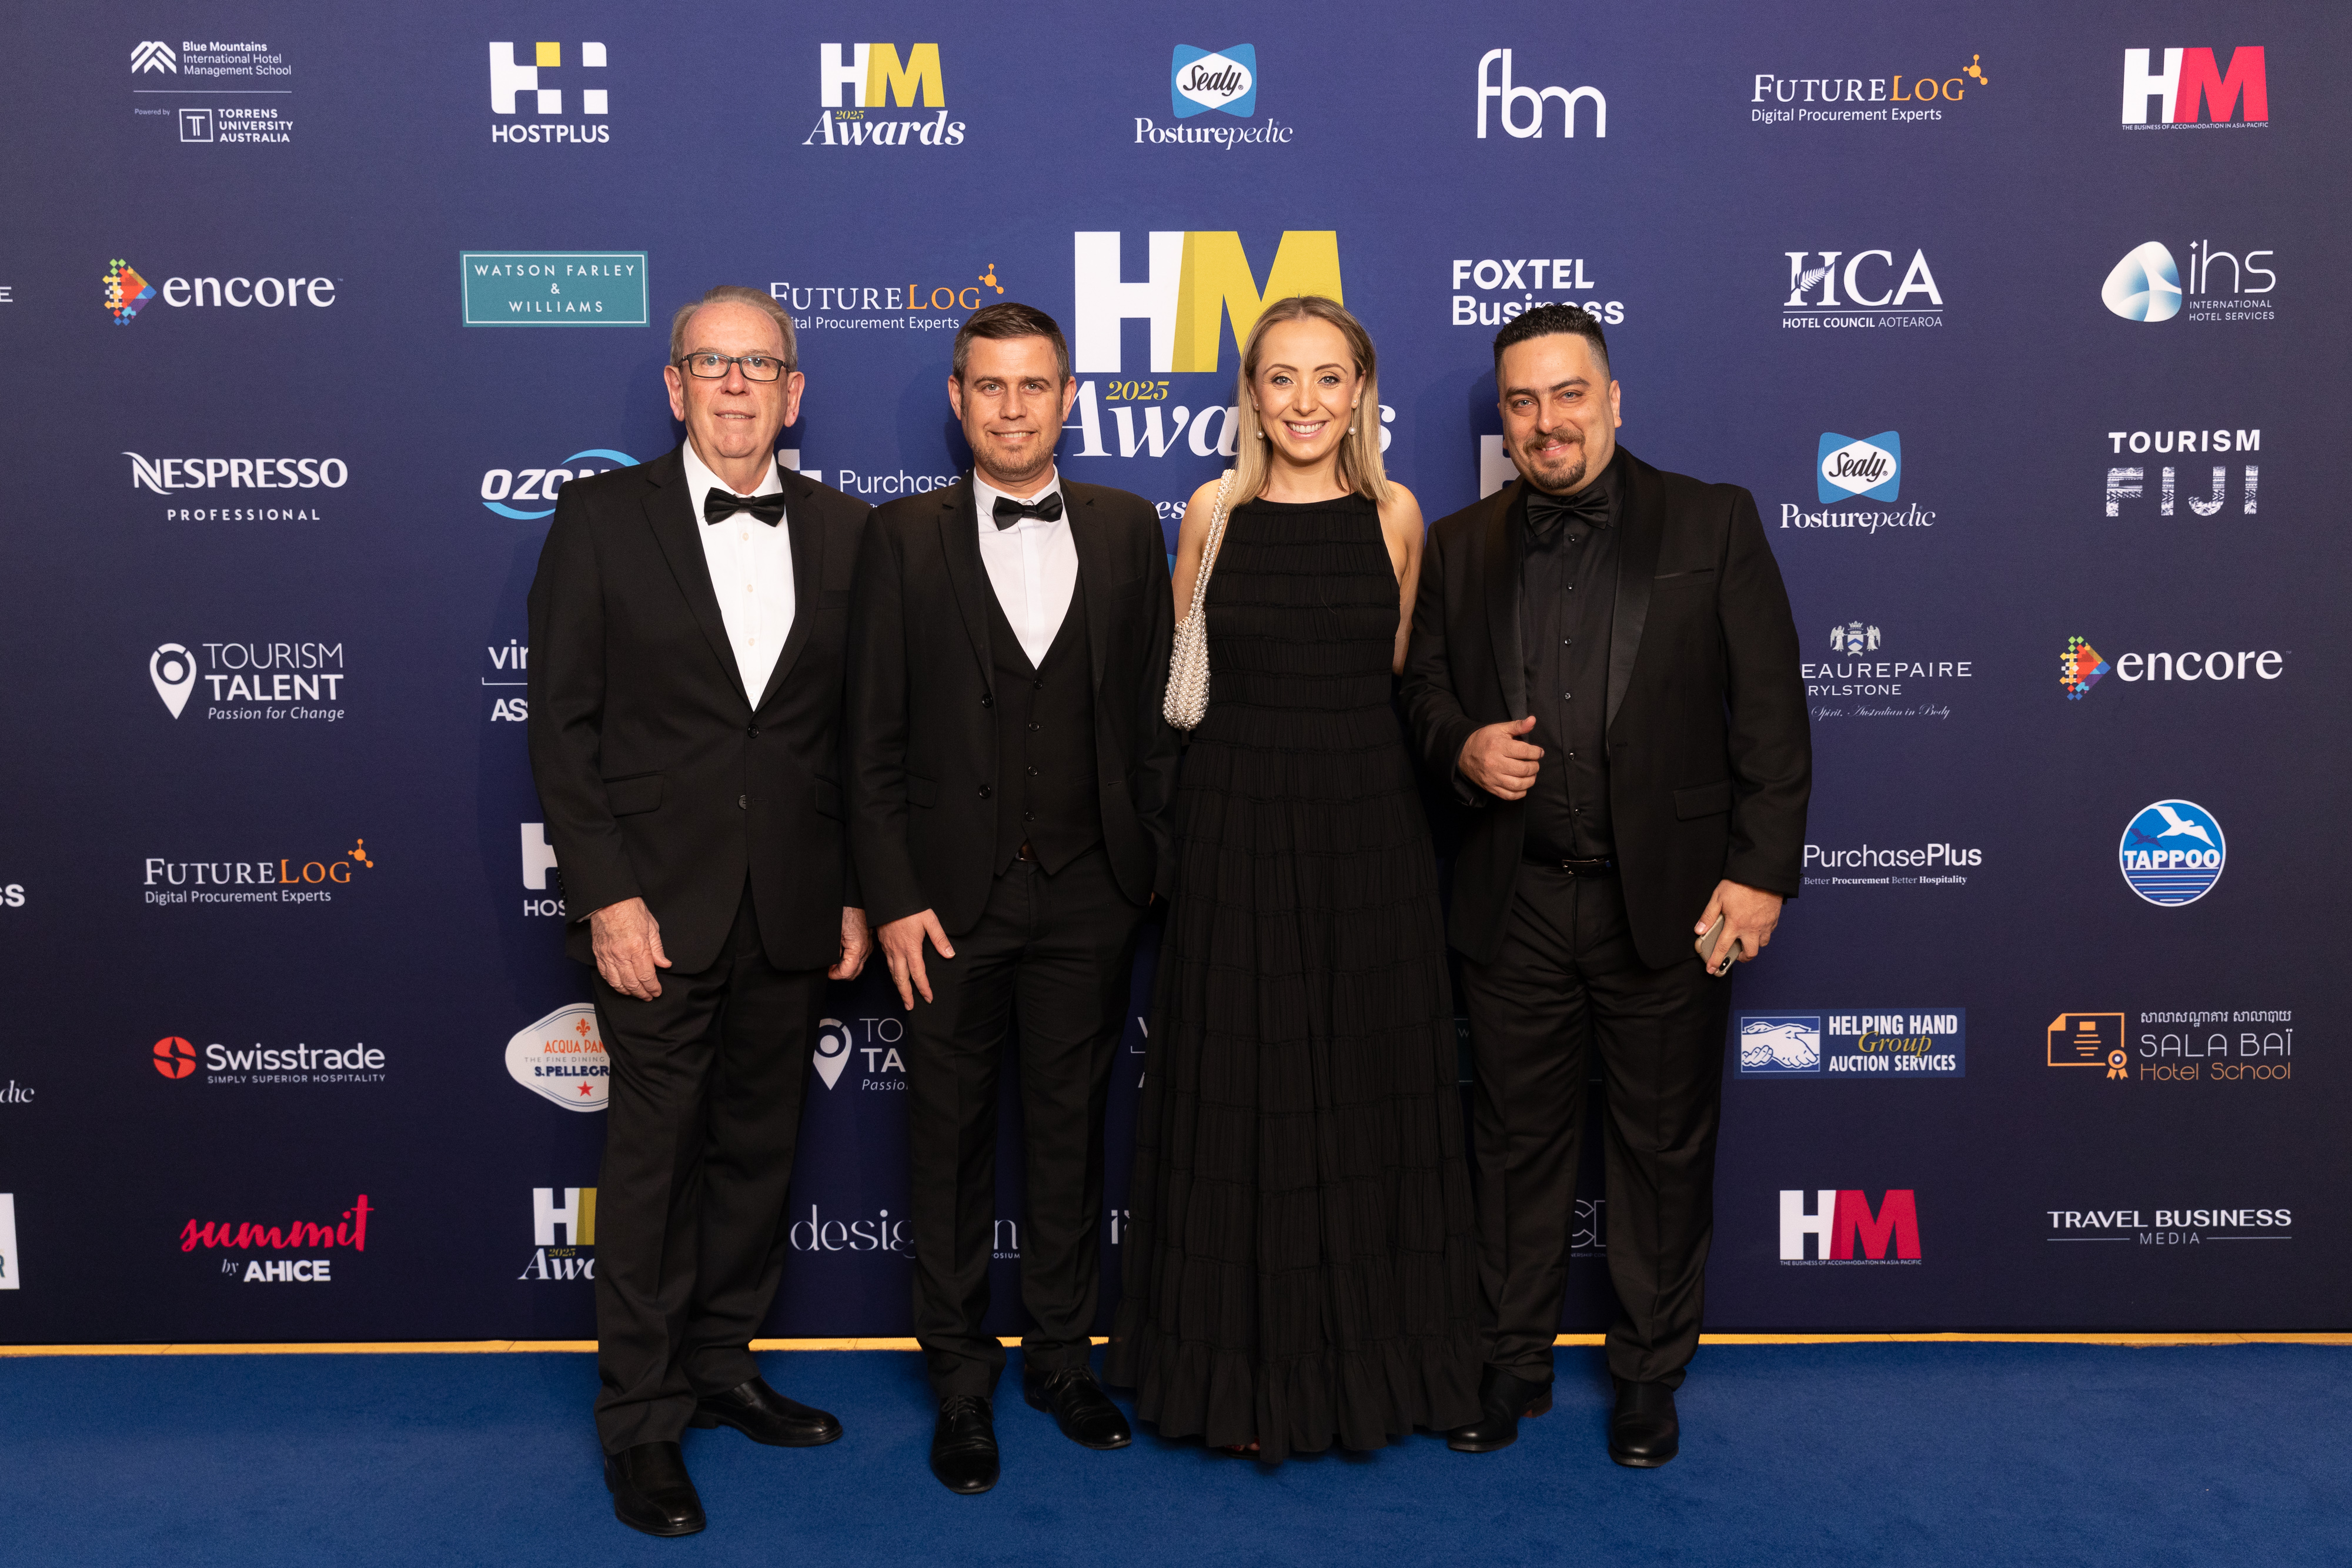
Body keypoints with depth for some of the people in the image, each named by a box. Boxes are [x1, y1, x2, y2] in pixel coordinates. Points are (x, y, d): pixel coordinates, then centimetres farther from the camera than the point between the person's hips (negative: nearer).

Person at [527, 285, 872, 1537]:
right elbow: (562, 724, -4)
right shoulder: (601, 518, -1)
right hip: (657, 907, -3)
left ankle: (722, 1365, 33)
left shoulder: (845, 533, 6)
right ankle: (641, 1419, 20)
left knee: (758, 1150, 14)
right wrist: (606, 896, -11)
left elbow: (861, 730, 7)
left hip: (793, 913, 3)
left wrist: (857, 894, 4)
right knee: (652, 1160, 5)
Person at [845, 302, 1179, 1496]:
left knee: (1071, 1129, 13)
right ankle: (961, 1382, 26)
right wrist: (893, 898, -8)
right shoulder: (904, 537, -1)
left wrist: (1159, 861, 1)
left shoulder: (1127, 528, 4)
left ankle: (1061, 1355, 32)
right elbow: (873, 739, -3)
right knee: (950, 1140, 10)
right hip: (952, 893, -1)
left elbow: (1153, 713, 5)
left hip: (1089, 891, 2)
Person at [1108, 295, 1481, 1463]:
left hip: (1367, 834, 1)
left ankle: (1368, 1360, 27)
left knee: (1367, 1097, 9)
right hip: (1236, 831, 0)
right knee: (1242, 1100, 6)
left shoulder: (1393, 514, 2)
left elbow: (1399, 678, 11)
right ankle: (1244, 1372, 22)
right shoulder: (1212, 513, 1)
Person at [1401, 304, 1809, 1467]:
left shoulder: (1714, 524, 0)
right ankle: (1512, 1361, 30)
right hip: (1514, 904, 2)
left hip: (1668, 900, -2)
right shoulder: (1461, 547, 8)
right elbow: (1424, 689, 14)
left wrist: (1760, 871, -10)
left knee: (1664, 1147, 11)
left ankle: (1650, 1373, 30)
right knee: (1518, 1140, 13)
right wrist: (1462, 746, -9)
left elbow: (1771, 713, -3)